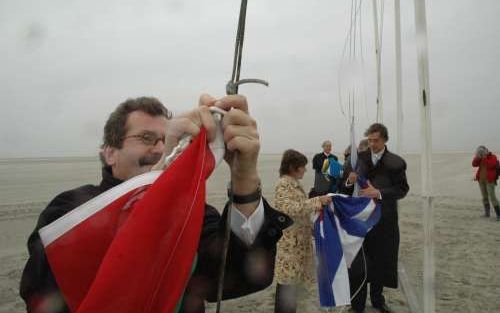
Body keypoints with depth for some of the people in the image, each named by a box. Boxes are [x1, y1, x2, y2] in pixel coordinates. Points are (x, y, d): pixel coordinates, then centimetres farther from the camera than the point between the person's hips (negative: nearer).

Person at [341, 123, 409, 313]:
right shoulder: (358, 158, -1)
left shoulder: (395, 162, -4)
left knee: (380, 261, 16)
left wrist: (379, 193, -21)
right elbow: (346, 187, 2)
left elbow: (402, 190, -7)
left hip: (384, 221, 1)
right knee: (358, 264, 1)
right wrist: (349, 181, -21)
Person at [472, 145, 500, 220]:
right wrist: (477, 157, -19)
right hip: (481, 180, 5)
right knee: (484, 196, 10)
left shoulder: (493, 157, -7)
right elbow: (474, 164, -8)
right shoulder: (479, 158, 7)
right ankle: (487, 212, 21)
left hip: (489, 180, -5)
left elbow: (491, 165, -24)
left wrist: (485, 157, -21)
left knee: (492, 196, -11)